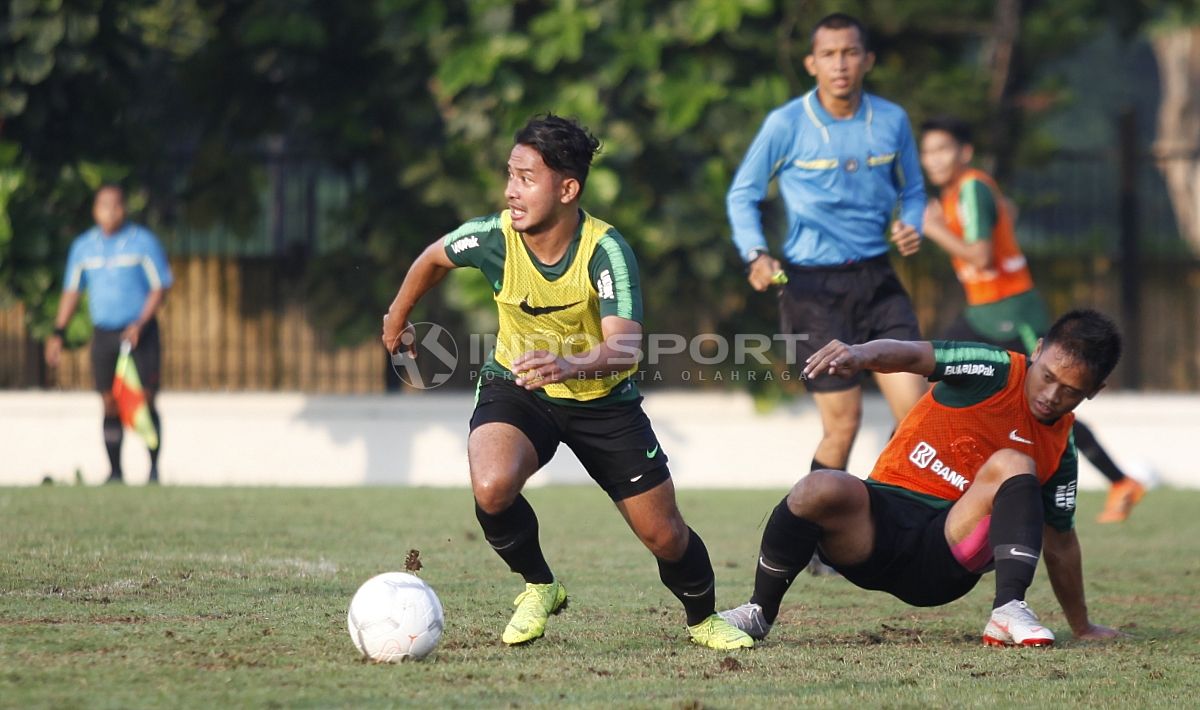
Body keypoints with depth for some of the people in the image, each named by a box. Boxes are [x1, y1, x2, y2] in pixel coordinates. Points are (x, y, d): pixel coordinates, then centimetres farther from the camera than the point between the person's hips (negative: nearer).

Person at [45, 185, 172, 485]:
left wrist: (140, 324, -13)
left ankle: (154, 469, 1)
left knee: (145, 401, -8)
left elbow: (160, 287, -2)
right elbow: (71, 291, 15)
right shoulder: (83, 246, 8)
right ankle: (115, 472, 5)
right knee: (110, 405, 0)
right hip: (103, 334, 3)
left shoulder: (143, 242, -2)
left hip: (139, 333, -3)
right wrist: (58, 333, 7)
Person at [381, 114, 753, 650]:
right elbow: (433, 259, 4)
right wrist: (396, 320, 20)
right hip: (514, 388, 1)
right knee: (492, 488, -31)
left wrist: (570, 364, -59)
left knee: (664, 535, 1)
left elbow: (626, 347, -38)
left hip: (603, 400, -1)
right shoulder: (492, 237, -20)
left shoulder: (606, 250, -27)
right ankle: (539, 587, -1)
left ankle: (704, 618, 36)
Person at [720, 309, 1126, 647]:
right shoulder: (994, 372, -3)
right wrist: (861, 355, -44)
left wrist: (1082, 628, 25)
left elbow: (1059, 543, 21)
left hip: (945, 568, 2)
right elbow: (910, 356, -21)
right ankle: (759, 613, -12)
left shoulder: (1059, 450, 8)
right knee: (823, 490, -35)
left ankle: (1008, 611, -30)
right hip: (879, 525, -2)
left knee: (1012, 465, -21)